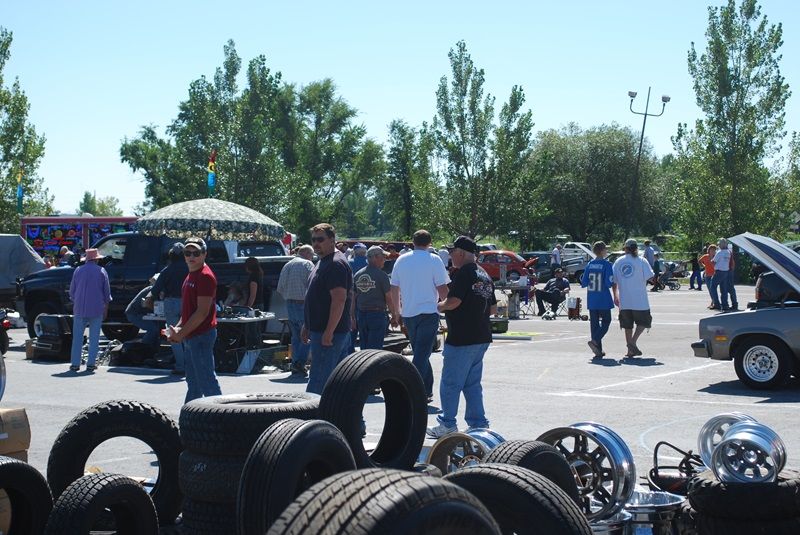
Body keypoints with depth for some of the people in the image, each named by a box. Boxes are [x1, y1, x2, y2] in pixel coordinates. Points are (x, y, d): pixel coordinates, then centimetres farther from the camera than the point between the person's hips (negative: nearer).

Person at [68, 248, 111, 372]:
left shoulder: (78, 270, 5)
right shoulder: (101, 271, 1)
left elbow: (72, 290, 10)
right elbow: (107, 292, 4)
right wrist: (106, 308, 13)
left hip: (80, 308, 1)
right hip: (96, 310, -1)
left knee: (77, 337, 5)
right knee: (94, 337, 3)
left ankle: (75, 363, 3)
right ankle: (91, 364, 0)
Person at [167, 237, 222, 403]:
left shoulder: (205, 276, -15)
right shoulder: (191, 276, 16)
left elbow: (202, 312, -20)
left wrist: (181, 333, -16)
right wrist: (178, 328, 8)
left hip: (201, 335, -10)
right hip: (190, 336, 10)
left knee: (206, 380, -8)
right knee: (193, 381, 16)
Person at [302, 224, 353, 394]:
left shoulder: (336, 264, -16)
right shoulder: (322, 262, 18)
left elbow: (339, 299, -24)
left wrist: (328, 332, -26)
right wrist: (308, 326, 24)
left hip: (328, 335, -11)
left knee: (318, 382, -10)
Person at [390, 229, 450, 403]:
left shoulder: (401, 260, 7)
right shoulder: (434, 260, -7)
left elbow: (394, 289, 11)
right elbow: (442, 288, -9)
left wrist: (397, 311, 21)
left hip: (408, 313, 5)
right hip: (429, 312, -5)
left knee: (420, 353, 17)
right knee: (422, 355, -5)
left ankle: (426, 392, 22)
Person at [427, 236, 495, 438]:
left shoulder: (463, 273, -12)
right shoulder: (484, 275, 15)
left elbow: (453, 302, -21)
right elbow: (492, 309, 19)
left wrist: (437, 307, -3)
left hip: (461, 338, -9)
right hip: (482, 338, 9)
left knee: (450, 384, 0)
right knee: (473, 384, 14)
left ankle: (447, 425, 5)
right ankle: (478, 424, 13)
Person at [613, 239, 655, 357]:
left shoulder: (618, 262, 6)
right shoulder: (641, 261, -4)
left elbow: (613, 280, 6)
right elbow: (650, 277, -10)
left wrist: (615, 296, 14)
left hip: (624, 300, 3)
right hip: (639, 299, -3)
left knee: (627, 324, 12)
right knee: (643, 321, 9)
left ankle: (630, 349, 13)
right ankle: (633, 342, -10)